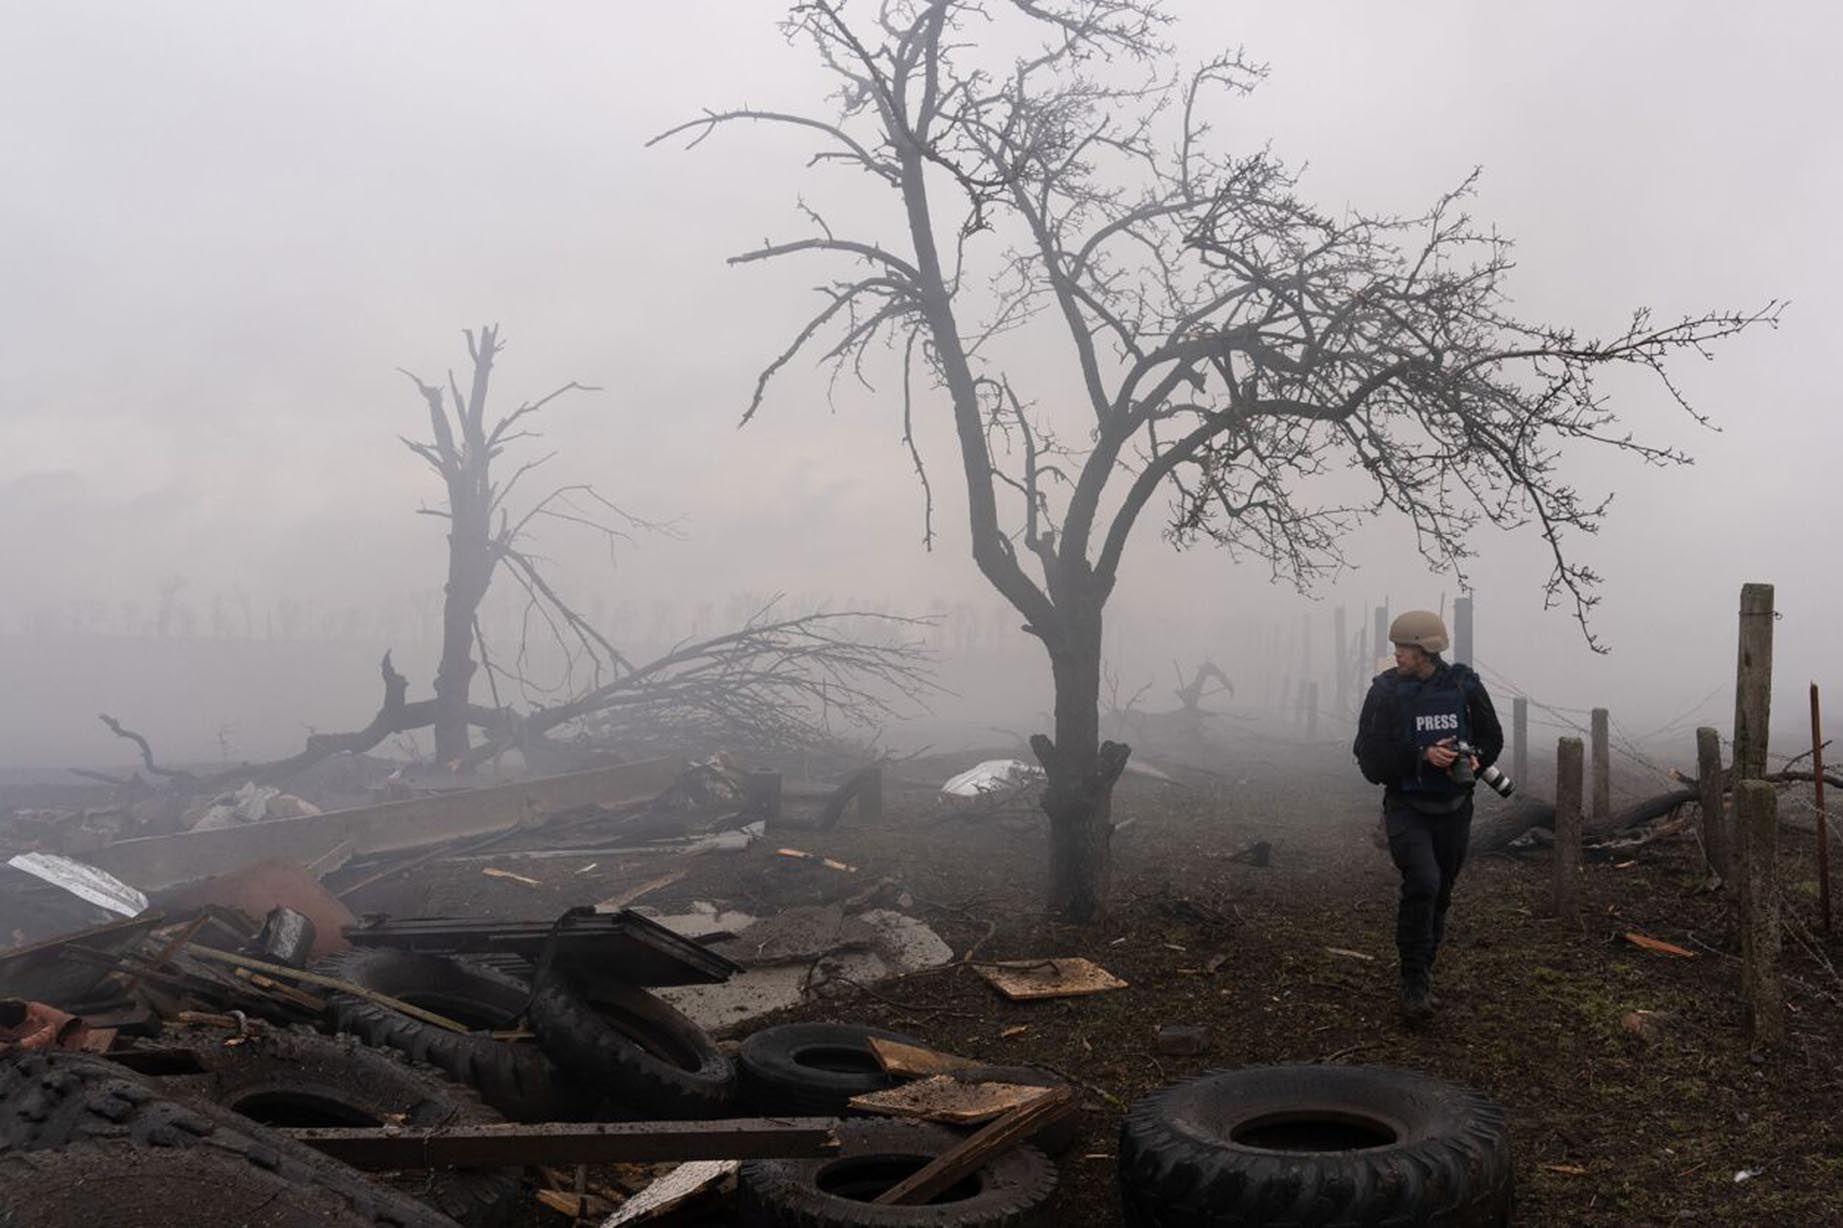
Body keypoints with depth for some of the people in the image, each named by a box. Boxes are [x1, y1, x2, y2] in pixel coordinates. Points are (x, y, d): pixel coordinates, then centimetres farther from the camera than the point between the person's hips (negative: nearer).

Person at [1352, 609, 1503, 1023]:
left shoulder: (1464, 686, -3)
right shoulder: (1386, 691, -8)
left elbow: (1492, 737, 8)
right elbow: (1371, 755, -12)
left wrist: (1475, 759, -13)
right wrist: (1423, 756, -24)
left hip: (1454, 808, 3)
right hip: (1406, 807, -3)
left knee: (1440, 895, 13)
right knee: (1423, 883, -22)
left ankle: (1421, 973, 32)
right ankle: (1416, 984, -11)